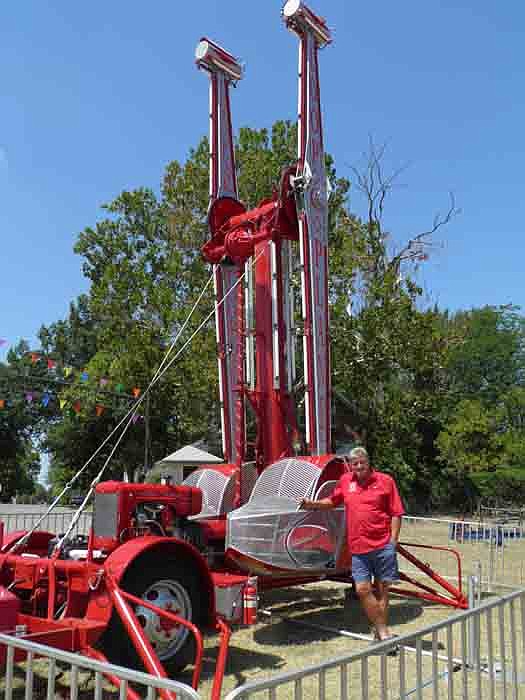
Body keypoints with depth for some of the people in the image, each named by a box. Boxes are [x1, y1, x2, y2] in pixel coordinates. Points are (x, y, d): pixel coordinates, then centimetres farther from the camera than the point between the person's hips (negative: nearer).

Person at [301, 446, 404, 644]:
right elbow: (333, 501, 24)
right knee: (362, 589, -2)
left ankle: (379, 633, 21)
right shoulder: (345, 481, 7)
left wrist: (393, 541, -8)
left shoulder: (385, 481, -3)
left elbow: (396, 513, -2)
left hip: (383, 546, -3)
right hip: (358, 548, 3)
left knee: (382, 589, 7)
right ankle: (383, 631, 11)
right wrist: (313, 504, 9)